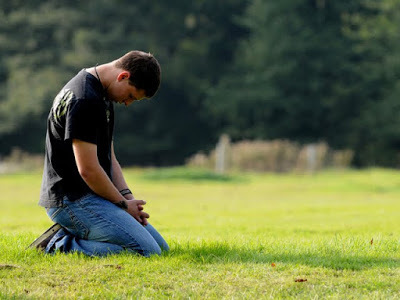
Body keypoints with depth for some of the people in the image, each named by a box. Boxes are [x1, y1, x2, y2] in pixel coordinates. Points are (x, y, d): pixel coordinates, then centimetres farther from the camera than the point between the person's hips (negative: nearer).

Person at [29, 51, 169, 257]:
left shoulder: (102, 96, 14)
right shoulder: (84, 100, -21)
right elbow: (88, 169, -22)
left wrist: (127, 197, 4)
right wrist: (123, 204, -9)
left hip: (93, 195, 11)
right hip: (72, 200, -11)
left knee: (161, 247, 10)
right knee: (148, 251, -20)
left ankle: (67, 237, 9)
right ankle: (63, 246, -11)